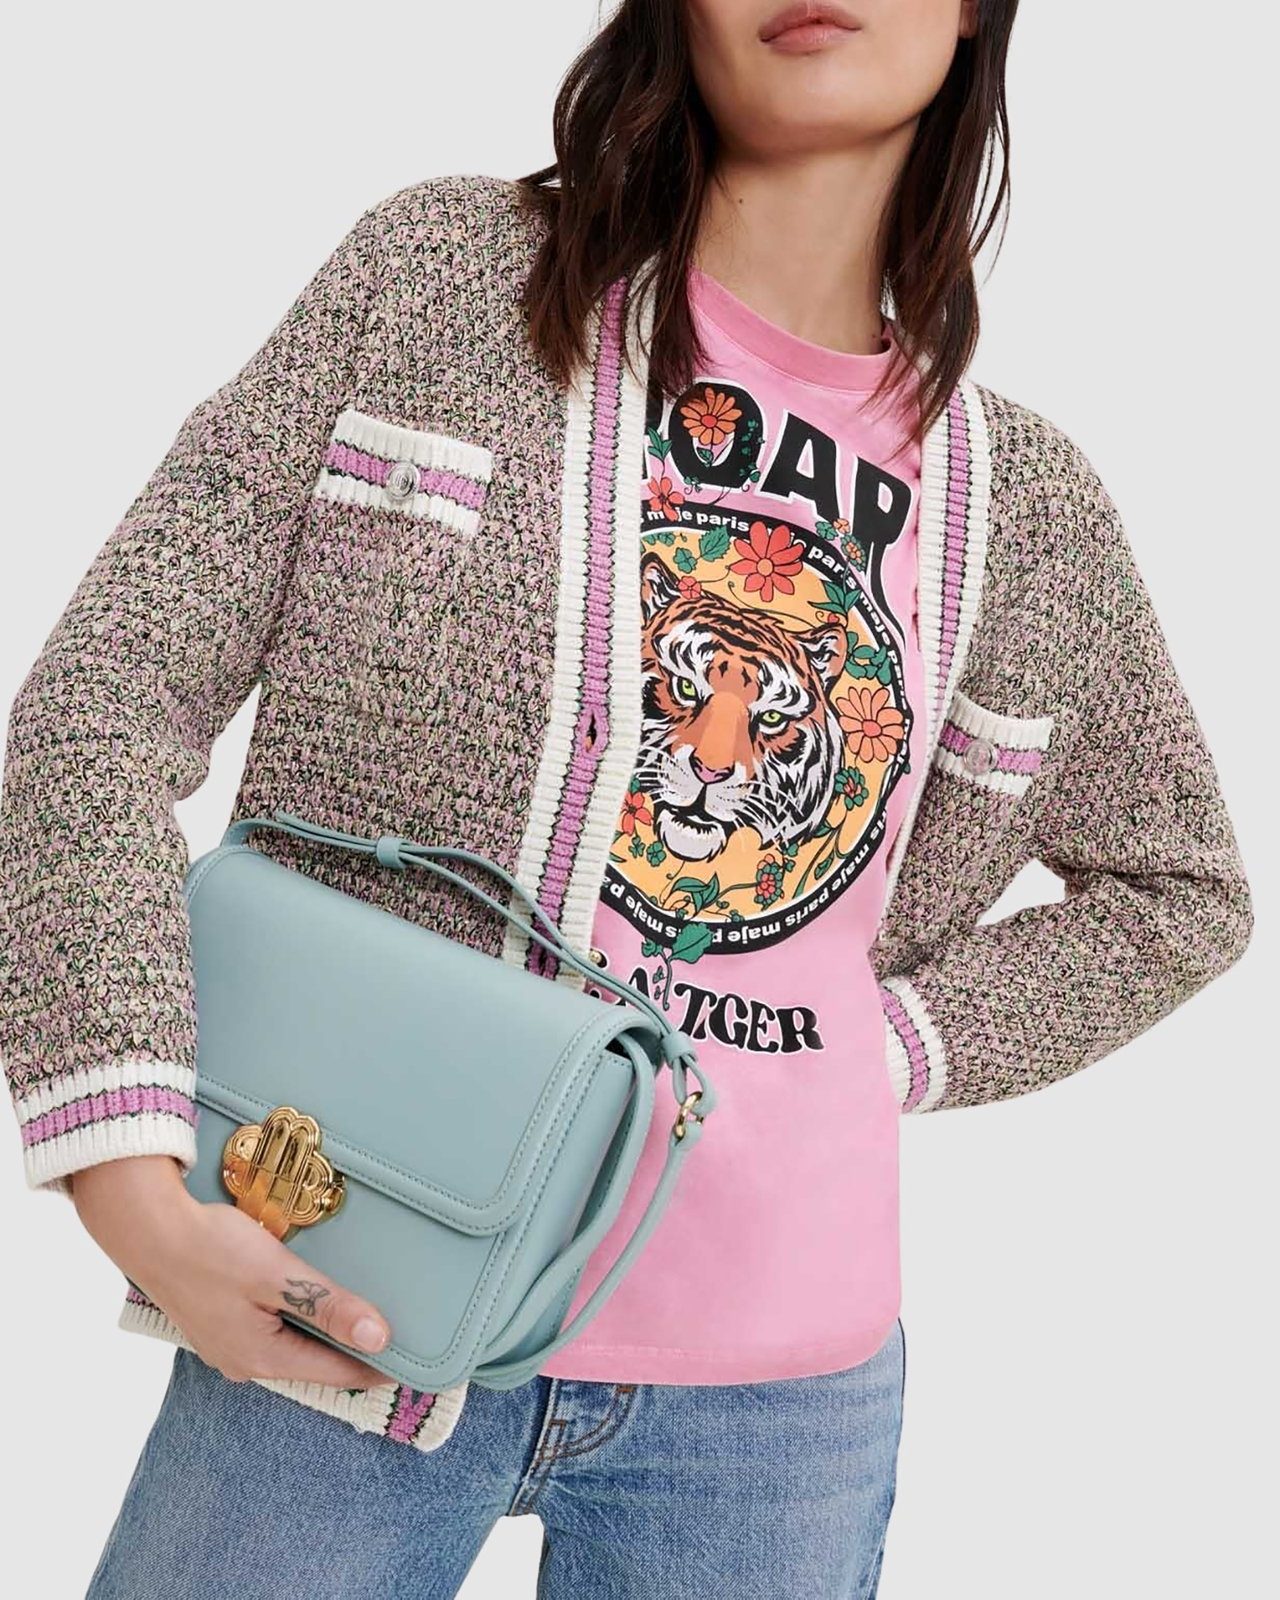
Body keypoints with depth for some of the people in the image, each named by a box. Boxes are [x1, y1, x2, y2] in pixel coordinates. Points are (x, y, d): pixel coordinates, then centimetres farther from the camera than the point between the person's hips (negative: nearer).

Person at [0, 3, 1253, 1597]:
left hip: (779, 1386, 3)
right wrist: (128, 1170, -17)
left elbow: (1174, 888, 18)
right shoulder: (441, 271, -2)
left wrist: (894, 1046, 1)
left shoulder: (1034, 507, 4)